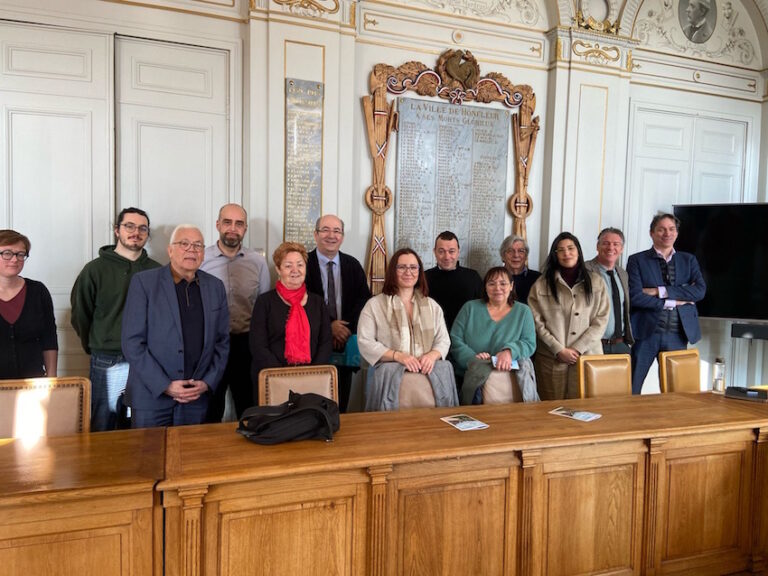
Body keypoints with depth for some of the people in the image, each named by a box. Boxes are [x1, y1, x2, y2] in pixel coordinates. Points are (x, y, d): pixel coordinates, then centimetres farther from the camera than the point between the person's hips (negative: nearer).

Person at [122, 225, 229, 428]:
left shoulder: (215, 287, 7)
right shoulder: (143, 282, -3)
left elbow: (222, 341, 9)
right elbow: (132, 342, -7)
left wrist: (208, 382, -2)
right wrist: (165, 386, -12)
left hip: (197, 398, 3)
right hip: (150, 395, -2)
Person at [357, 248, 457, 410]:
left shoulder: (432, 306, 18)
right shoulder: (374, 305, 7)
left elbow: (443, 340, 11)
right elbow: (365, 342, -2)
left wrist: (432, 355, -14)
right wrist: (398, 356, -16)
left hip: (426, 365, 3)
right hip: (390, 365, -2)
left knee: (444, 368, -30)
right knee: (387, 372, -37)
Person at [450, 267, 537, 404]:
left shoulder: (523, 312, 14)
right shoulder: (470, 308, 11)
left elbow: (530, 344, 3)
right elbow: (455, 340, 3)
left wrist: (510, 351, -18)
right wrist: (472, 358, -15)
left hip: (508, 371, 0)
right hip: (472, 371, 0)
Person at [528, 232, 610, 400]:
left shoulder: (596, 282, 8)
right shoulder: (541, 285, 4)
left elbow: (601, 321, 2)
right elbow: (537, 323, -1)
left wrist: (577, 349, -7)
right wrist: (559, 350, -9)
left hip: (587, 355, 1)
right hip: (551, 359, -1)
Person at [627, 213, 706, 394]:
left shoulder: (688, 260, 13)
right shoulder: (637, 260, 2)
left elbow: (700, 290, -3)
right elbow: (635, 296, -10)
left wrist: (661, 291, -11)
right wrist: (672, 302, -10)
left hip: (678, 333, 3)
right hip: (646, 332, -3)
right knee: (631, 389, -2)